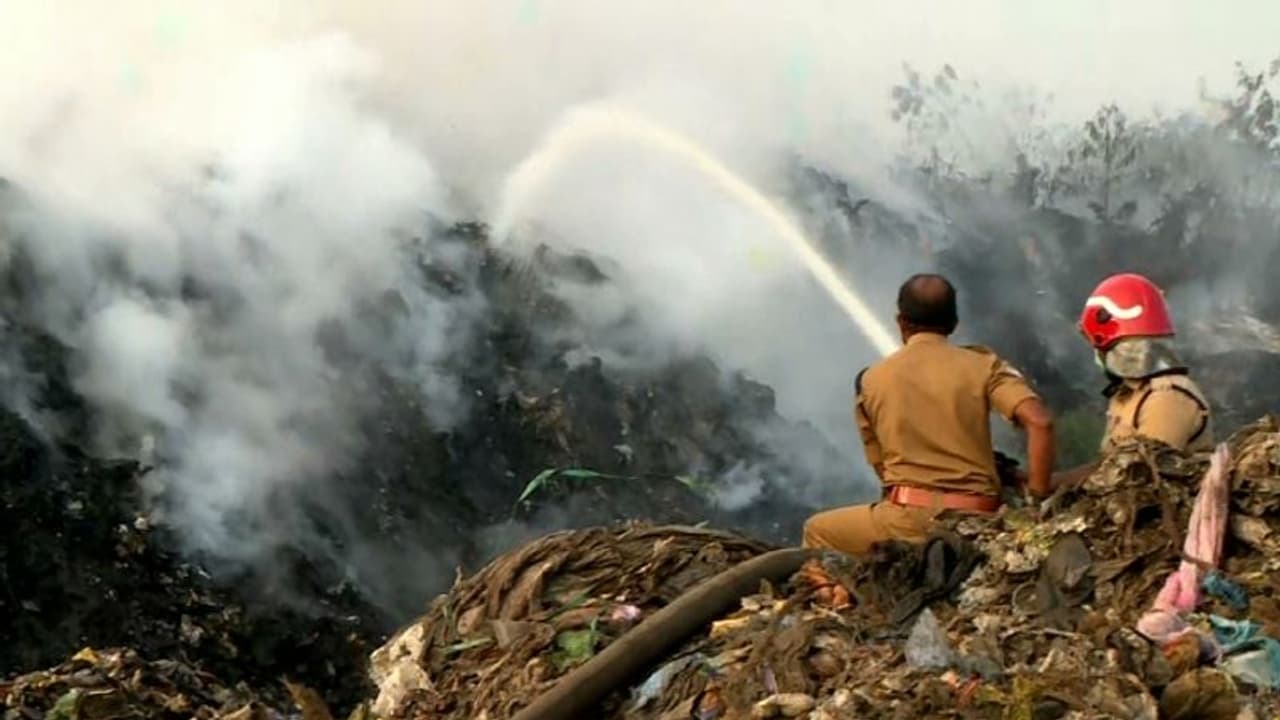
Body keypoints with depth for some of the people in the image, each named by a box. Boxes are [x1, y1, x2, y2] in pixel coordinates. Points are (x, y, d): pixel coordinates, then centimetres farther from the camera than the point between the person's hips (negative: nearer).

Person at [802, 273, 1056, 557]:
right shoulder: (982, 365, 6)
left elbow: (880, 465, 11)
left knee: (817, 532, 21)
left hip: (909, 518, -2)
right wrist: (1037, 501, -4)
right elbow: (1040, 421, -8)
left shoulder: (871, 380, 8)